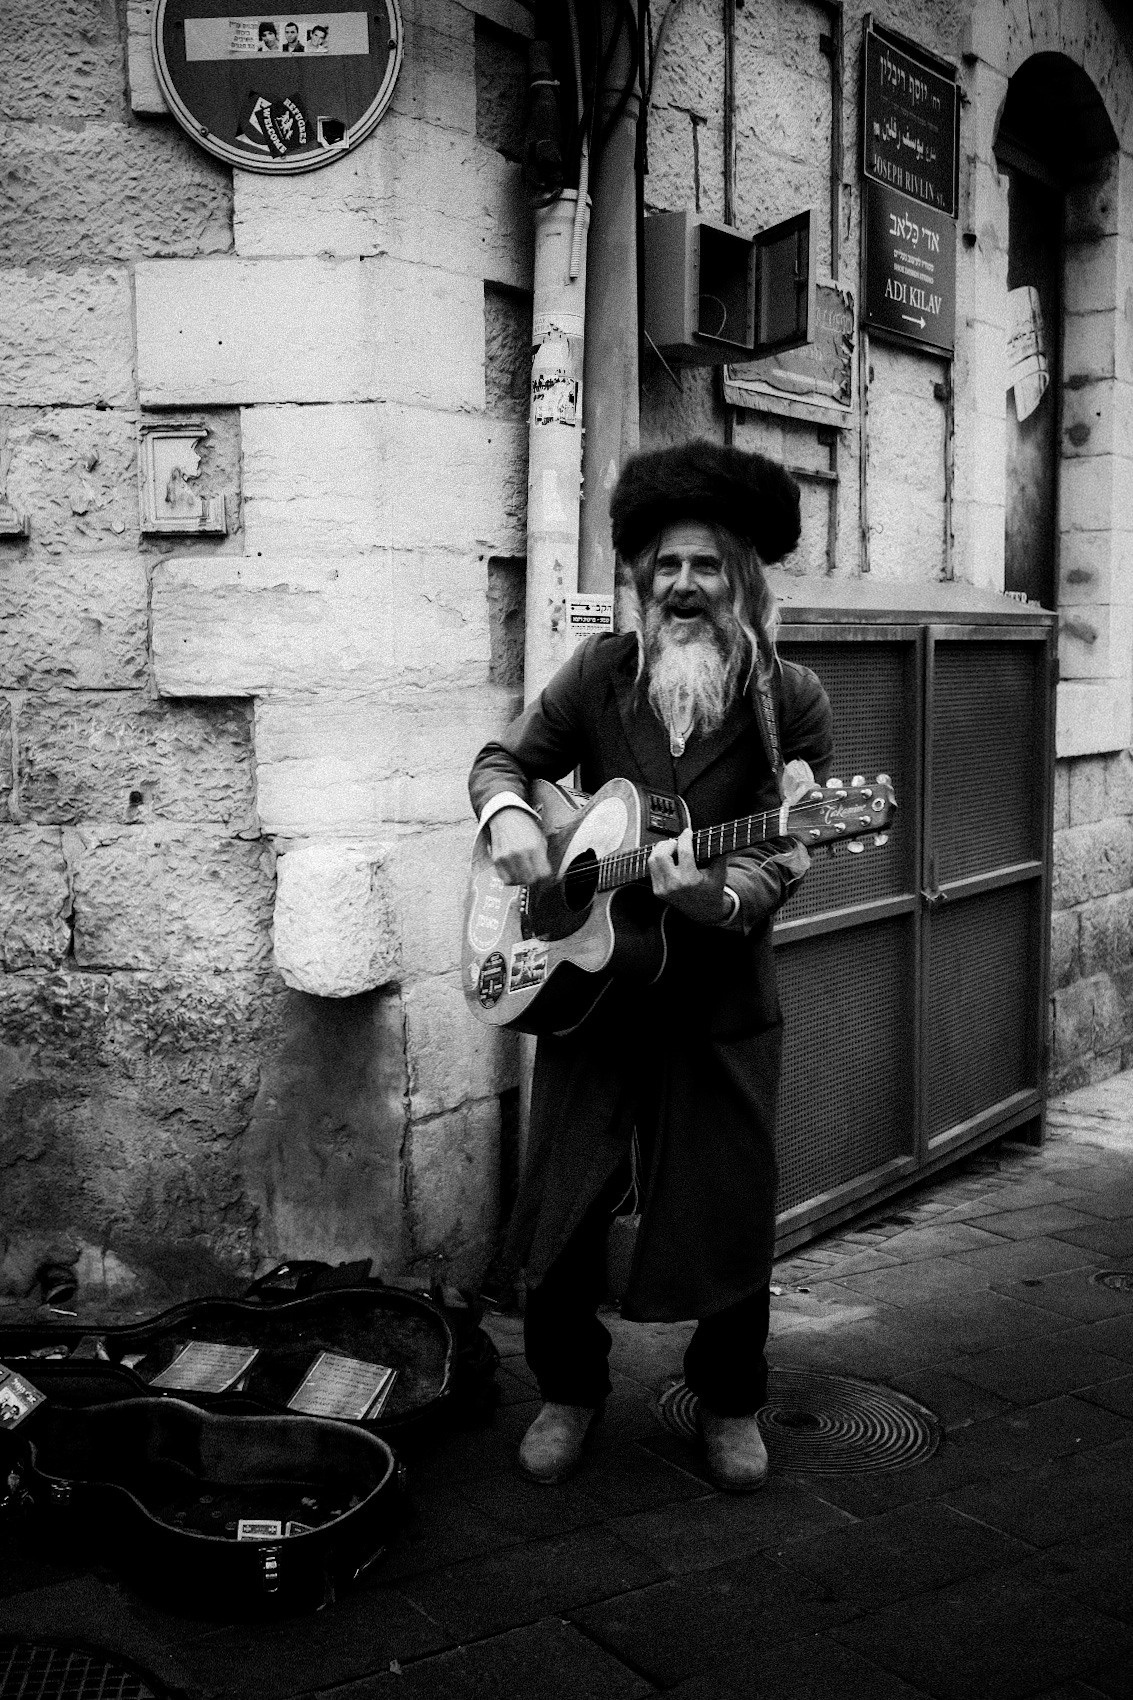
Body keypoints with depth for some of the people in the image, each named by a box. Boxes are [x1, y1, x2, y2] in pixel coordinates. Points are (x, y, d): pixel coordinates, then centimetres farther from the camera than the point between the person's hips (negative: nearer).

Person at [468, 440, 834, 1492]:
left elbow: (781, 860, -12)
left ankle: (730, 1403, 31)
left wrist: (718, 895, -33)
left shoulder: (791, 703, -6)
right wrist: (507, 816, -12)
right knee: (558, 1214, 7)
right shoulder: (600, 673, 1)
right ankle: (568, 1391, 30)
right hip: (586, 983, 2)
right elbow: (504, 759, 11)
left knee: (728, 1216, 7)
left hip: (721, 1002, -1)